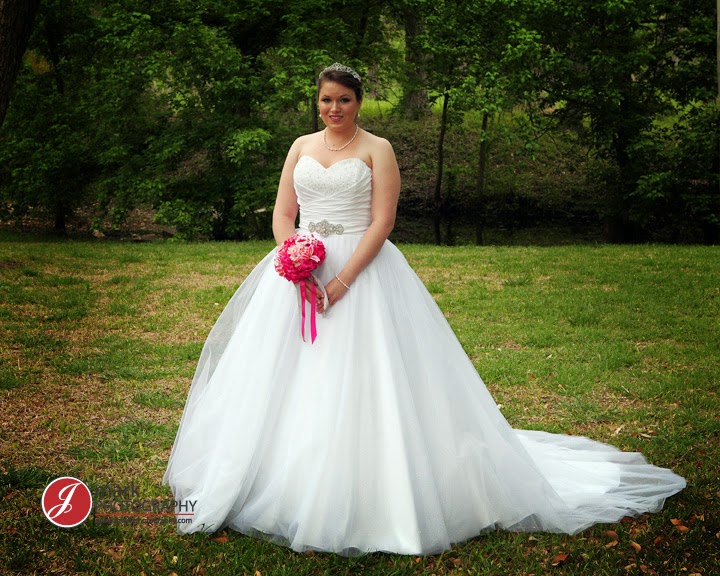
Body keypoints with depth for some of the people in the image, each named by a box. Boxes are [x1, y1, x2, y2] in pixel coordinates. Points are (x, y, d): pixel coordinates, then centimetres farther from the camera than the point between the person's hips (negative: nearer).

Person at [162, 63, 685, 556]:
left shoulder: (377, 149, 1)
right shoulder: (302, 146, 14)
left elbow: (382, 222, -8)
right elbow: (282, 213, 10)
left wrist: (341, 281, -17)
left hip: (362, 272, -4)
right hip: (300, 271, 4)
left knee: (360, 383, -8)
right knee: (289, 382, 3)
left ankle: (368, 500, 1)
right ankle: (289, 492, 14)